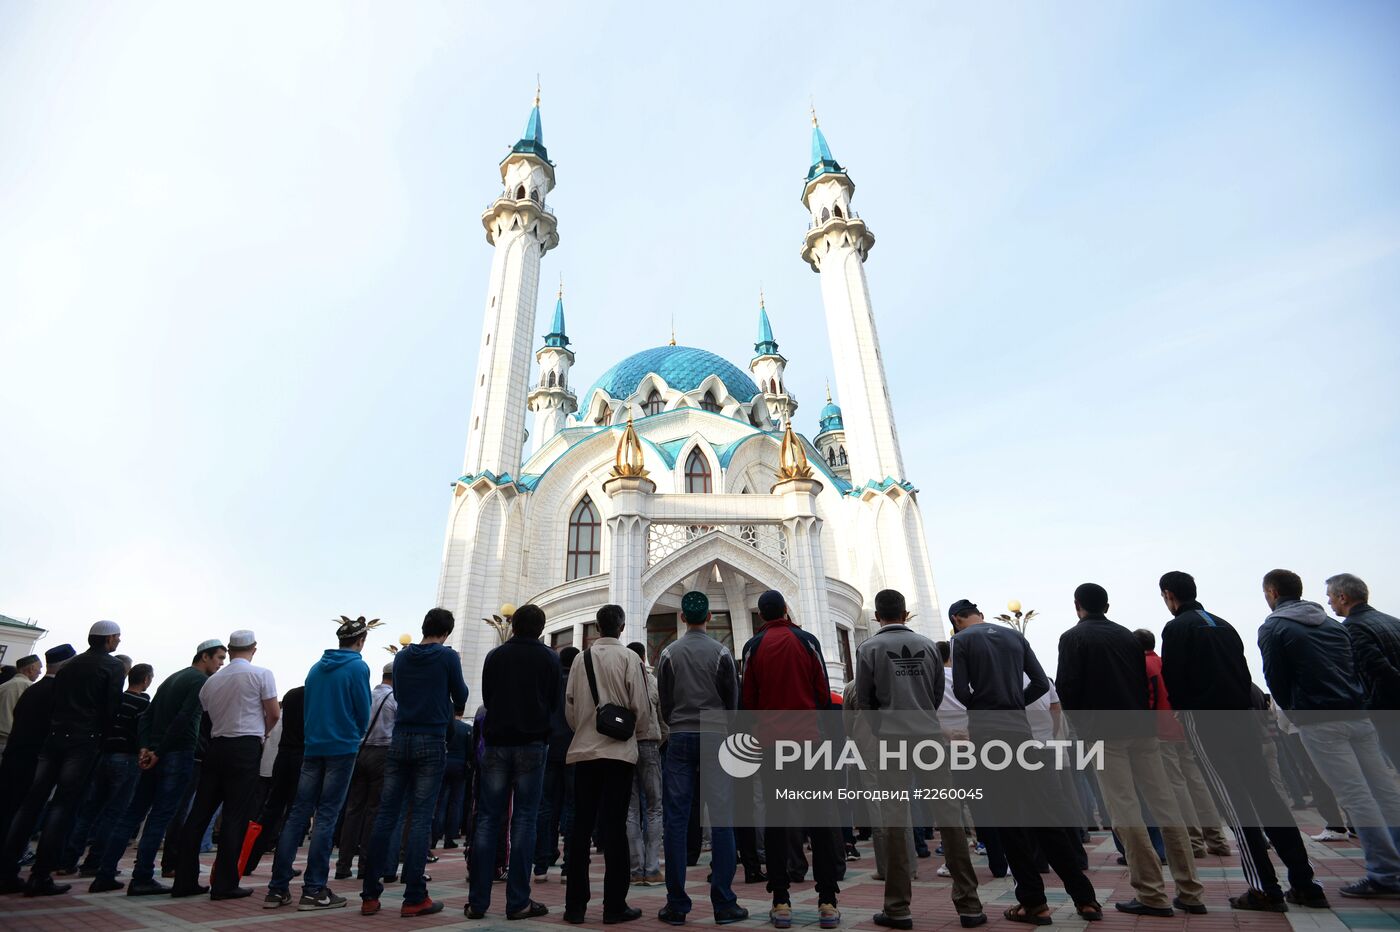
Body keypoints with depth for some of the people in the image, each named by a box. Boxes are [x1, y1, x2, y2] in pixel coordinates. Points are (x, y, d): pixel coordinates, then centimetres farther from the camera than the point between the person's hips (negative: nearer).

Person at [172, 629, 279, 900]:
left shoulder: (212, 680, 11)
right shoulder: (261, 674, -5)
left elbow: (203, 717, 13)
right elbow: (274, 714, -5)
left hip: (216, 746, 5)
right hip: (245, 748, -5)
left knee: (199, 814, 11)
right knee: (235, 817, -1)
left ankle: (184, 881, 16)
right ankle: (224, 883, 2)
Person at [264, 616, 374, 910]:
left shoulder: (316, 668, 9)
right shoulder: (358, 667, -9)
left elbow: (309, 706, 14)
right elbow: (363, 712, -6)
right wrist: (356, 735, 13)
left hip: (313, 746, 6)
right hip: (343, 747, -6)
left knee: (298, 813, 9)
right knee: (326, 817, -1)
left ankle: (278, 888, 12)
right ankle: (313, 890, 3)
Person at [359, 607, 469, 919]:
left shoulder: (401, 657, 7)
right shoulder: (448, 656, -7)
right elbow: (460, 697, 3)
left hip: (399, 739, 5)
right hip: (431, 741, -4)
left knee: (386, 815, 8)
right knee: (420, 818, -1)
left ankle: (370, 895, 12)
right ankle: (414, 898, 3)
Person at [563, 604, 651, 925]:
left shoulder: (581, 659, 1)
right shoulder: (629, 658, -8)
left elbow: (569, 704, 5)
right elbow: (641, 705, -8)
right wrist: (638, 731, 12)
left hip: (583, 750, 3)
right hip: (619, 751, -3)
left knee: (581, 825, 11)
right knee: (615, 826, 4)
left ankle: (575, 904, 17)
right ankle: (615, 905, 9)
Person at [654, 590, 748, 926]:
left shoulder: (669, 653, -1)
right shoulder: (721, 653, -3)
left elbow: (663, 703, 4)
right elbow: (733, 700, 3)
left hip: (680, 739, 1)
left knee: (675, 820, 7)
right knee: (721, 819, 4)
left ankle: (676, 905, 11)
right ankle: (724, 904, 8)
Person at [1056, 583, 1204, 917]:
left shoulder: (1073, 637, -5)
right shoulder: (1127, 635, 13)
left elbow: (1067, 686, -10)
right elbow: (1145, 678, 15)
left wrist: (1082, 724, 6)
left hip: (1106, 731, -6)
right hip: (1142, 727, 6)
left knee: (1126, 811, -1)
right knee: (1166, 806, 9)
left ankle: (1152, 895, 1)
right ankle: (1189, 893, 15)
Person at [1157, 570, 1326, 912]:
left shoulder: (1176, 628, -9)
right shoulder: (1223, 624, 14)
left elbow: (1173, 681, -11)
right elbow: (1244, 673, 16)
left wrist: (1183, 711, 7)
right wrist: (1240, 706, 19)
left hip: (1205, 723, -7)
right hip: (1243, 719, 7)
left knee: (1235, 804, -1)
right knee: (1266, 796, 12)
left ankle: (1265, 889, 3)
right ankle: (1304, 884, 16)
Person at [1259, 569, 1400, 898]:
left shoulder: (1272, 628, -6)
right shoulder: (1332, 623, 15)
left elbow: (1276, 680, -5)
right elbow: (1354, 669, 17)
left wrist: (1292, 711, 12)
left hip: (1319, 722, -7)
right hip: (1357, 715, 7)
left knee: (1355, 796, -4)